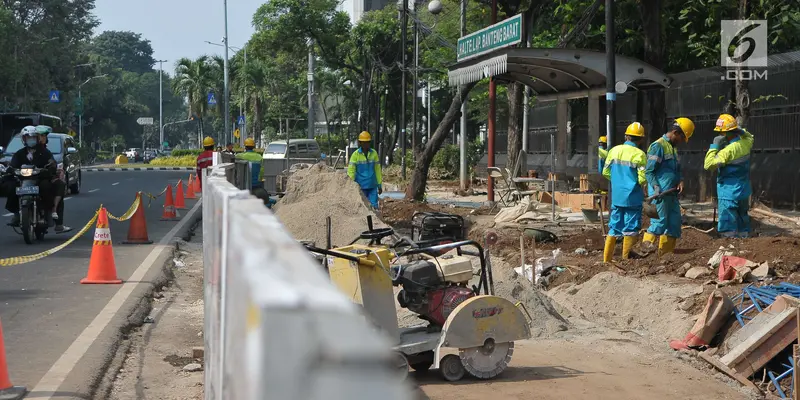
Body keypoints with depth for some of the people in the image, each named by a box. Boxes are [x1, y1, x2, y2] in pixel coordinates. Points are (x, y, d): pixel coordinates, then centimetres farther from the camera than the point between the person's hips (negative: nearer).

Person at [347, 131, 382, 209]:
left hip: (372, 186, 2)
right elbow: (351, 171, -6)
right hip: (361, 186, -2)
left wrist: (380, 185, 9)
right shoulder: (356, 154, -5)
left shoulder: (374, 153, 3)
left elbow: (377, 170, 8)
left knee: (374, 207, -4)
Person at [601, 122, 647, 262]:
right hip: (633, 197, -5)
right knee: (630, 228, 3)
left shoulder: (614, 150, 3)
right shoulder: (639, 154, -11)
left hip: (616, 196, 5)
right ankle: (626, 259, 5)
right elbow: (642, 178, -13)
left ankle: (607, 259, 12)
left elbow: (606, 172, 7)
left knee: (614, 226, 12)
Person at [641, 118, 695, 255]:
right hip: (660, 194, -9)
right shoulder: (658, 146, -8)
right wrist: (656, 188, -23)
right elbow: (649, 171, -12)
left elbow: (677, 170, 24)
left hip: (672, 193, 9)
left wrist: (680, 181, 3)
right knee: (660, 222, -12)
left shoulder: (673, 148, 21)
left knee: (674, 223, 9)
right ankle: (646, 248, -5)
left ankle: (667, 254, 15)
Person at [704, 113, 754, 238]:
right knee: (743, 223, 17)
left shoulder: (728, 150, -23)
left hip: (729, 194, -8)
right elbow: (751, 138, 28)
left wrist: (715, 146, -18)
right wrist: (741, 131, 11)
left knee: (728, 230, -5)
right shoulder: (745, 143, 1)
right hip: (744, 192, 8)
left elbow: (708, 165, -24)